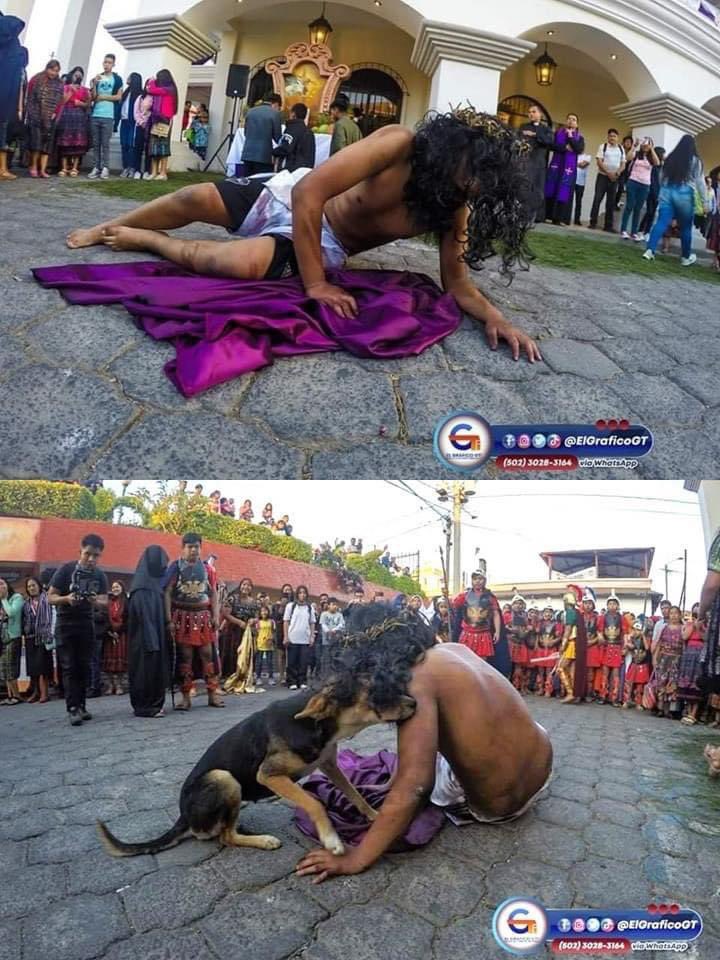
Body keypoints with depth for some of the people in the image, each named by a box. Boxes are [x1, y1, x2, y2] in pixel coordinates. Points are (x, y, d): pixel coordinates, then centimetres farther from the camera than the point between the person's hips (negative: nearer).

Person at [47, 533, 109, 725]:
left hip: (86, 625, 3)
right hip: (65, 625, -3)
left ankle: (81, 706, 12)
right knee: (69, 667, -6)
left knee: (83, 667, 5)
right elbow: (50, 598, -9)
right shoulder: (65, 570, -9)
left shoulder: (100, 576, 1)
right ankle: (72, 708, -8)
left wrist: (96, 601, -27)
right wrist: (67, 598, -30)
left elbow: (105, 601, -3)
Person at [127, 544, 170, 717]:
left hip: (157, 636, 9)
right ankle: (145, 706, 3)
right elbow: (144, 617, -20)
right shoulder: (142, 589, -14)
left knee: (157, 668, 10)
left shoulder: (156, 584, 12)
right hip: (146, 637, -9)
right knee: (147, 669, -4)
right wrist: (151, 641, -23)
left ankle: (154, 704, 17)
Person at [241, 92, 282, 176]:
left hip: (247, 155, 6)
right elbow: (277, 137, -1)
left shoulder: (250, 111, 13)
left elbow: (245, 132, 20)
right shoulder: (274, 113, -4)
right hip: (263, 156, -5)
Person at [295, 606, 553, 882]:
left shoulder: (417, 680, -23)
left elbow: (410, 788, -29)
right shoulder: (453, 648, 0)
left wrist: (354, 859, -21)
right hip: (543, 770, 6)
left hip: (497, 805, -6)